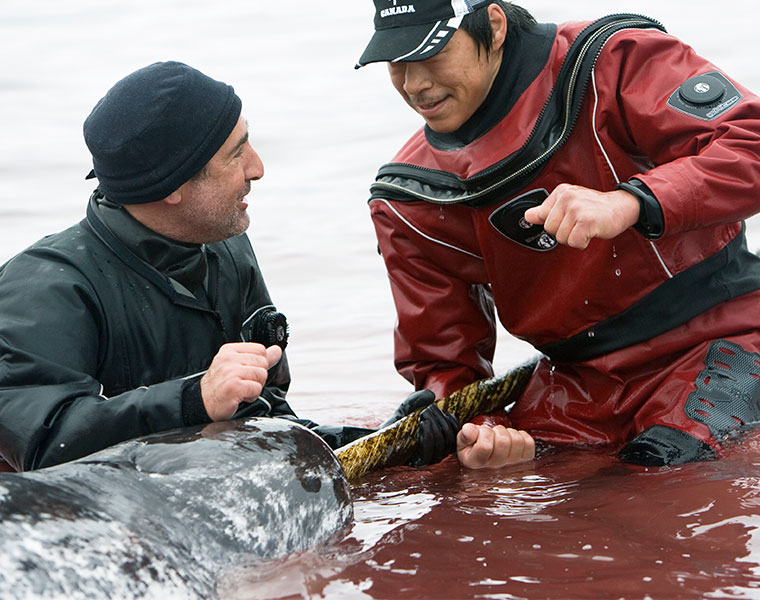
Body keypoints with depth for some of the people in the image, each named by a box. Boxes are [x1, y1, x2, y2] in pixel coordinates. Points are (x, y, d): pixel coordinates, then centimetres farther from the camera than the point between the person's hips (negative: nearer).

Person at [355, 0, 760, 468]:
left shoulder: (614, 62, -12)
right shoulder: (409, 200, 0)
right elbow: (441, 360, 5)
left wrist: (628, 202, -36)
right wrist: (481, 430, -19)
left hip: (711, 339, -3)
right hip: (576, 374, 4)